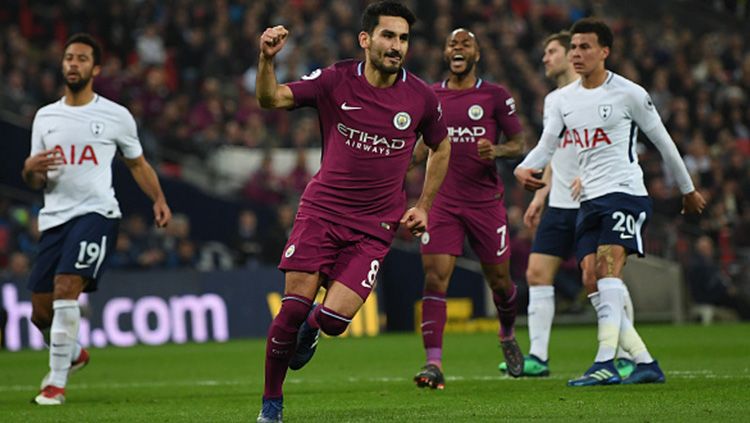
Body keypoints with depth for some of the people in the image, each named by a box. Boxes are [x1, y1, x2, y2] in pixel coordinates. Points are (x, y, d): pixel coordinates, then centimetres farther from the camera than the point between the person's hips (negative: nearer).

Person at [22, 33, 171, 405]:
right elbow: (35, 183, 15)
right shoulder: (45, 117, 13)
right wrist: (30, 169, -9)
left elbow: (137, 164, 16)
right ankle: (73, 354, 38)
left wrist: (158, 200, 1)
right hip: (54, 217, 4)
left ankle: (56, 382, -16)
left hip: (96, 212, -4)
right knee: (40, 310, 5)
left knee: (65, 288, -23)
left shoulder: (116, 117, 4)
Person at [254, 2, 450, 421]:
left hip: (375, 225, 0)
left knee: (335, 318, -15)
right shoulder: (336, 80, -6)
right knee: (293, 309, -9)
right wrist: (267, 59, -27)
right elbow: (271, 99, -8)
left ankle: (312, 326, 24)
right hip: (322, 210, 0)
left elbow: (441, 148, 16)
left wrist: (423, 207, 10)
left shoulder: (421, 97, -2)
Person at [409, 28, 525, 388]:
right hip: (443, 202, 1)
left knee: (499, 280, 8)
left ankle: (508, 337, 40)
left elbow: (518, 143, 2)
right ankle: (434, 364, -18)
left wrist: (496, 150, -19)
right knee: (434, 279, -13)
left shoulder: (495, 96, 0)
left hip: (486, 201, -1)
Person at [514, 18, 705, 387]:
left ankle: (605, 365, -30)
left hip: (625, 192, -7)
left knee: (607, 270, -22)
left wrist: (688, 190, 13)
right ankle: (646, 363, 6)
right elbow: (546, 146, 11)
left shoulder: (628, 94, -4)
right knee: (593, 284, -2)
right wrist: (523, 169, -12)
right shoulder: (564, 99, 12)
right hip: (589, 200, 7)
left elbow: (662, 141, 5)